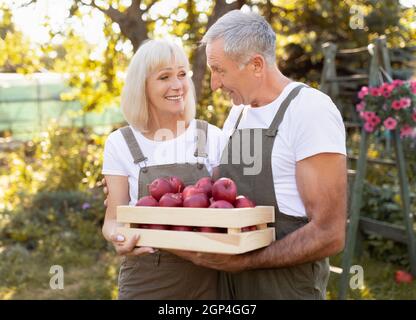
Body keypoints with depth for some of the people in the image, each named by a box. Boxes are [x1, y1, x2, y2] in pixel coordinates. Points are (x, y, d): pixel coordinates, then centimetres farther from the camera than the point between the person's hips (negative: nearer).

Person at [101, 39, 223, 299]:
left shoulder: (212, 137, 0)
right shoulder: (121, 143, -3)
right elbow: (113, 218, -2)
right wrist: (118, 237, -23)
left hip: (206, 279, 1)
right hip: (146, 280, -1)